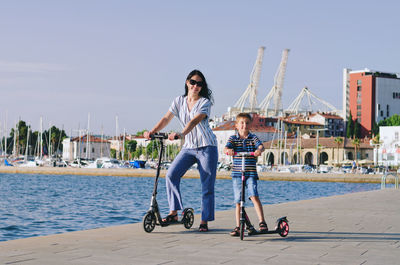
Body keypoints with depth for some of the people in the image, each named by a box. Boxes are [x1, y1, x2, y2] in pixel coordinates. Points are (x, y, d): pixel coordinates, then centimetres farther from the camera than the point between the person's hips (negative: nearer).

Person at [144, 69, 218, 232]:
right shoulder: (179, 101, 7)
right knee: (171, 175, -15)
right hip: (188, 147, 4)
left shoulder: (205, 102, -7)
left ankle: (204, 221, 5)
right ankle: (173, 213, -8)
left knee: (207, 185, -3)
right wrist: (152, 131, -19)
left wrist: (181, 134, -39)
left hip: (206, 147, -4)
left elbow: (195, 121, -23)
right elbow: (166, 118, -1)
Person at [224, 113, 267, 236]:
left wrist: (259, 150, -36)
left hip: (251, 173, -1)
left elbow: (261, 146, -12)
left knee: (254, 196, -20)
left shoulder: (253, 138, 6)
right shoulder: (233, 138, 7)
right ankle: (238, 227, 13)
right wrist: (228, 150, -34)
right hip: (237, 174, 1)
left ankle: (262, 222, -18)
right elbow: (226, 148, -9)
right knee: (238, 201, 5)